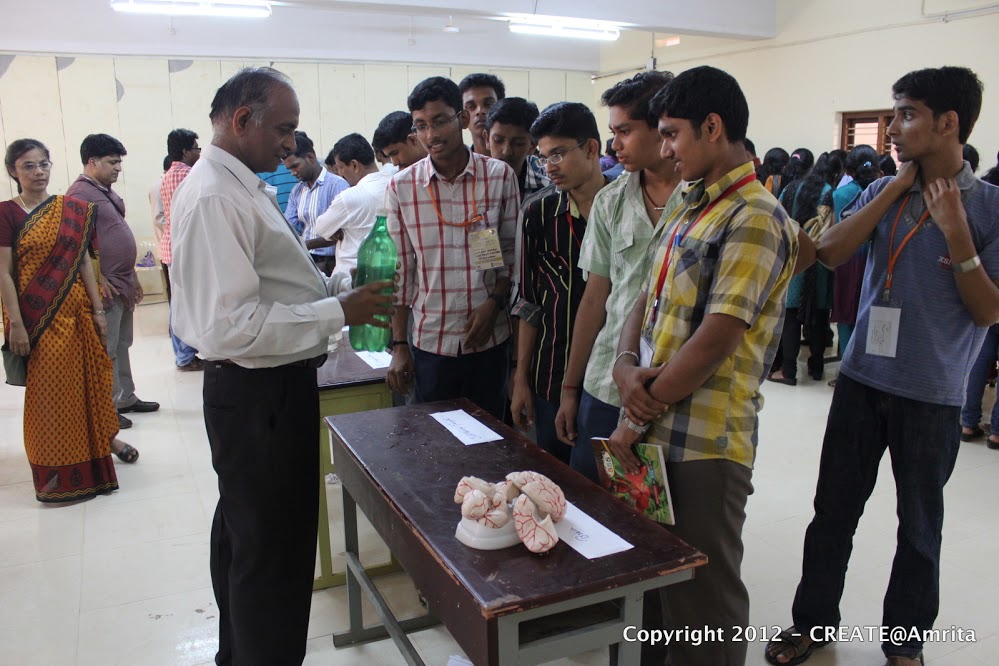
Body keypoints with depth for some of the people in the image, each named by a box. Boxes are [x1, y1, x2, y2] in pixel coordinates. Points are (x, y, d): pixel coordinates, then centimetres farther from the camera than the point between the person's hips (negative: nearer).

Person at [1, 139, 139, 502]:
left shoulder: (74, 209, 6)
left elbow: (85, 262, 6)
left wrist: (98, 310, 4)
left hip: (77, 309, 3)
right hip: (39, 316, -3)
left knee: (89, 378, 13)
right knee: (48, 387, 4)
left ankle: (104, 436, 35)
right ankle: (54, 471, 17)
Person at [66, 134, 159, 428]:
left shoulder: (106, 191, 16)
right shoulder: (80, 193, -13)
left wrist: (133, 276, 21)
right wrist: (99, 279, -19)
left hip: (123, 283, 9)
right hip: (105, 286, -9)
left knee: (122, 345, 17)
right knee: (106, 350, -2)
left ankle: (126, 398, 27)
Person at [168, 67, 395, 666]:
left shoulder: (244, 187, 11)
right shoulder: (214, 196, -21)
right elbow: (230, 325, -28)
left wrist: (340, 283, 5)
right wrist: (338, 312, -23)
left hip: (267, 388, 11)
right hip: (258, 394, -11)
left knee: (242, 530, 26)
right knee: (274, 549, 3)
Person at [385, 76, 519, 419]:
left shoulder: (500, 176, -4)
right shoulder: (401, 187, -2)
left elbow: (513, 251, 4)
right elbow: (400, 270, 2)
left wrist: (495, 301, -11)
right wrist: (398, 346, 2)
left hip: (489, 338, 0)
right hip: (430, 342, 0)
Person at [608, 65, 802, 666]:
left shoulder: (756, 220, -14)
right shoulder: (691, 212, 15)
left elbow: (714, 341, -20)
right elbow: (647, 301, 13)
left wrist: (639, 417, -13)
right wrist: (626, 365, -7)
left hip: (705, 443, -8)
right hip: (654, 431, 8)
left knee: (704, 595, 8)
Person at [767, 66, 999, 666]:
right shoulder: (883, 192, 4)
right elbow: (830, 253, -11)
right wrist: (897, 188, -12)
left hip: (932, 394, -2)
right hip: (862, 380, 3)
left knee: (920, 526, 13)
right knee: (834, 511, 11)